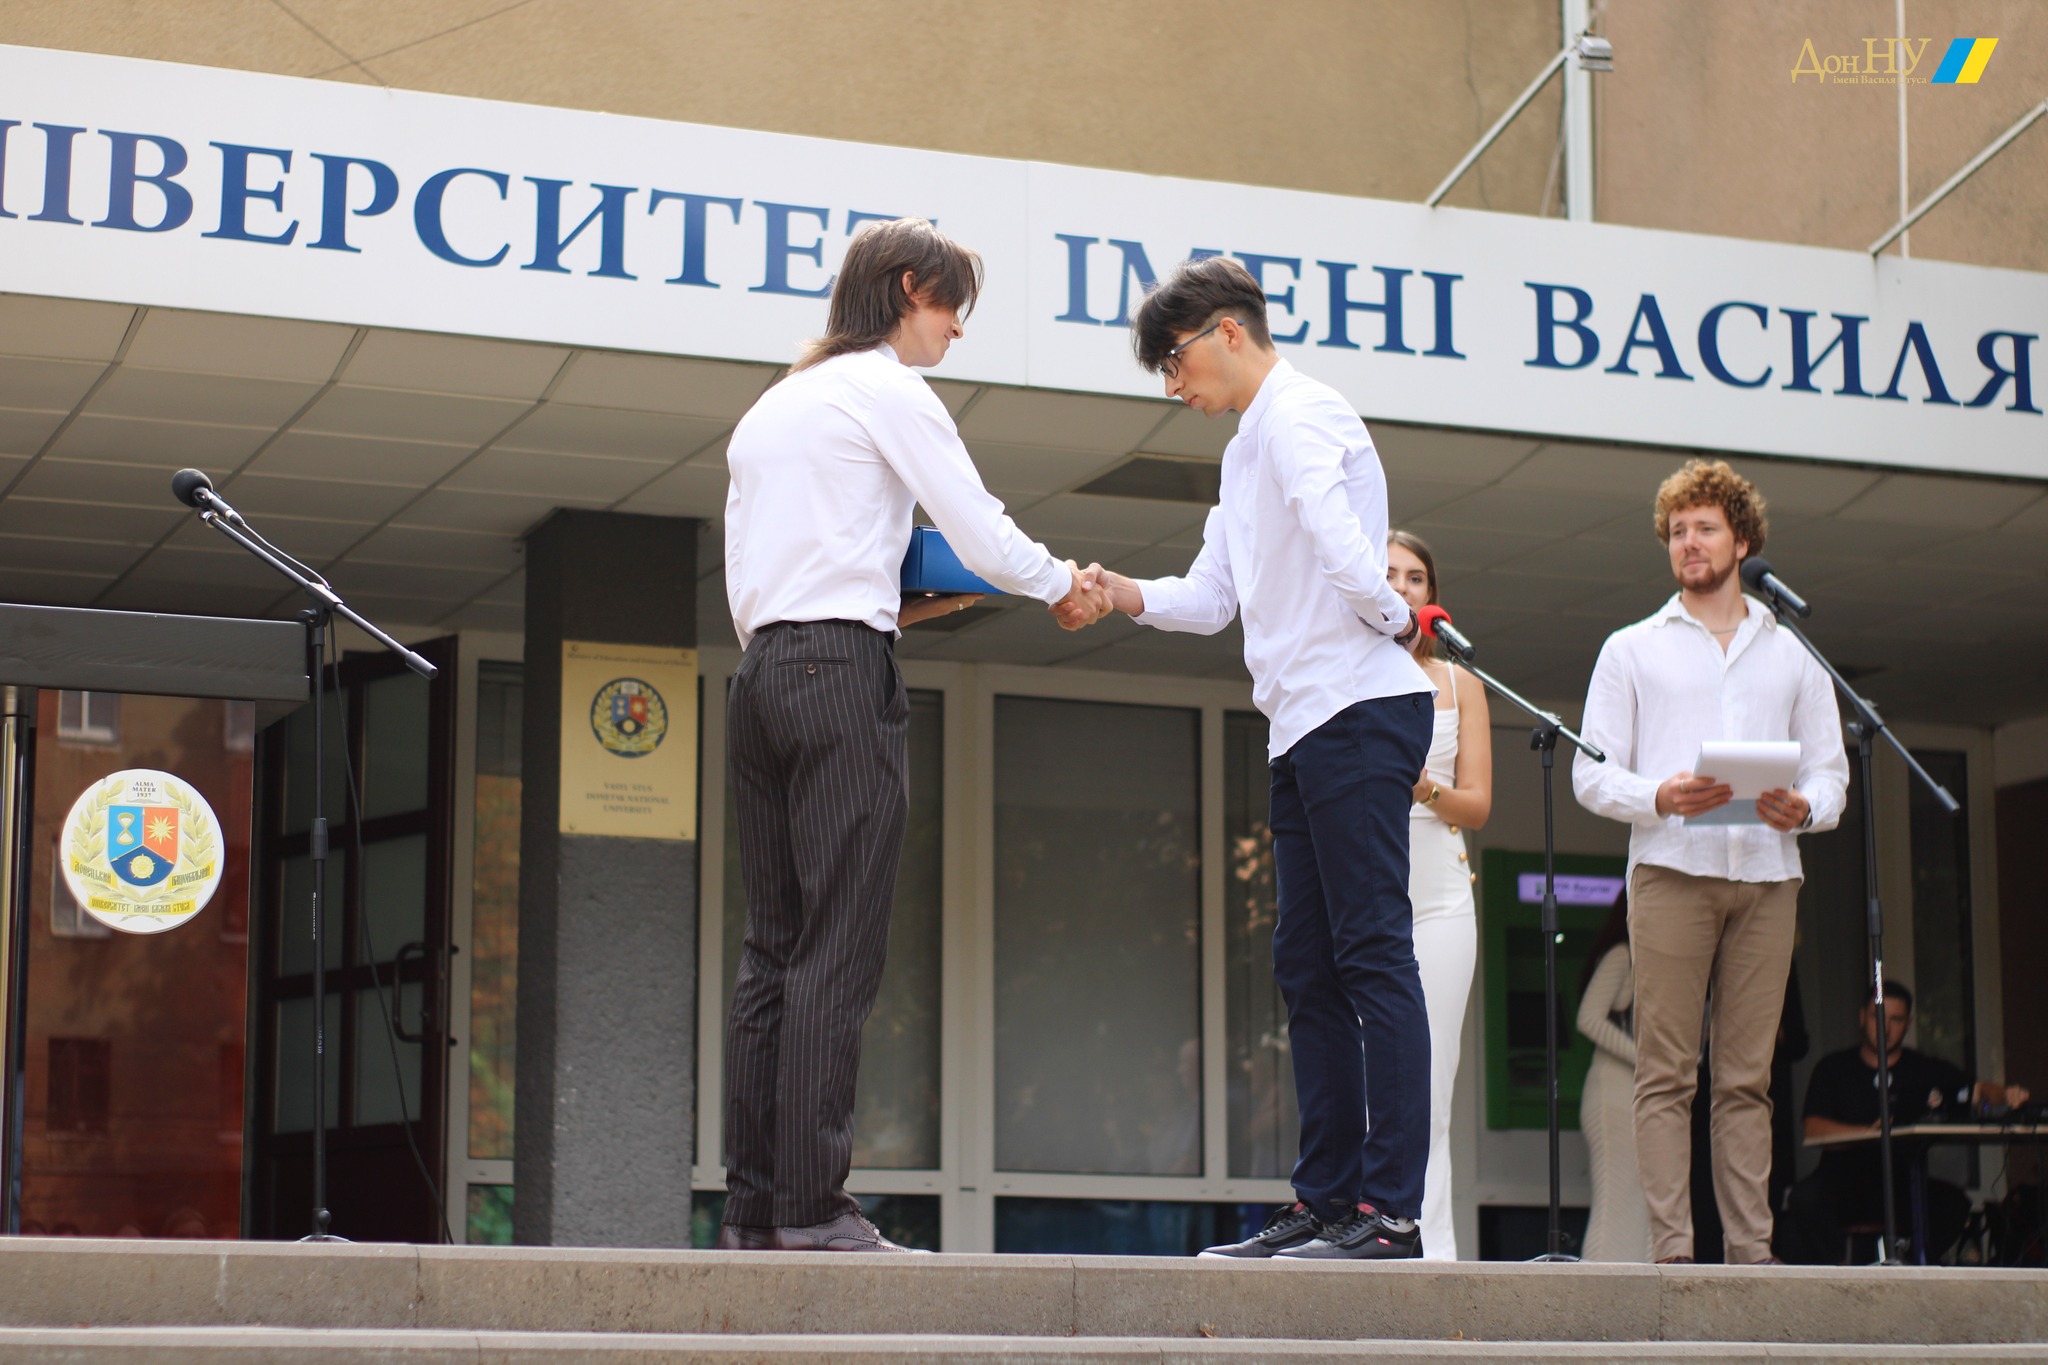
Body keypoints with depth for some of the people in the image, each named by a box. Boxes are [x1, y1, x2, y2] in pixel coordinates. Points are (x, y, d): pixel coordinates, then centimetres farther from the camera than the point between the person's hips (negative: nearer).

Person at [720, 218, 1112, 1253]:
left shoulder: (770, 407, 25)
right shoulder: (887, 390, 1)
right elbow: (981, 532, -3)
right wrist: (1067, 586, 14)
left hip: (759, 675, 8)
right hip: (841, 673, -8)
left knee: (772, 949, 5)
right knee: (839, 952, -11)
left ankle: (750, 1205, 1)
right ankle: (813, 1207, -15)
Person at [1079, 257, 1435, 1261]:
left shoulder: (1300, 415, -8)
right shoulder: (1246, 450, 23)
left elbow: (1343, 551, -23)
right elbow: (1209, 599, 20)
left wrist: (1395, 623, -6)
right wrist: (1122, 594, 3)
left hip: (1356, 709, -10)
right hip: (1306, 728, 10)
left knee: (1372, 953, -11)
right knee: (1307, 969, 8)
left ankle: (1392, 1208, -12)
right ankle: (1325, 1201, 11)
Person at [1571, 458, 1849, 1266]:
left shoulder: (1791, 654, 21)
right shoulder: (1632, 650, 15)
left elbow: (1829, 770, 16)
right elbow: (1592, 775, 7)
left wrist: (1803, 808, -8)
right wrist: (1660, 796, -13)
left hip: (1766, 875, 2)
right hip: (1671, 873, -2)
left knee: (1747, 1077, -1)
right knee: (1666, 1072, -8)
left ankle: (1751, 1248, -2)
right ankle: (1671, 1246, -10)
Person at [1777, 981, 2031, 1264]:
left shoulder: (1927, 1070, 13)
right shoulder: (1833, 1069, 7)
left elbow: (1977, 1091, 5)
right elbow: (1813, 1130, -5)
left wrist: (2006, 1094, -20)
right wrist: (1868, 1132, -22)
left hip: (1904, 1185, 2)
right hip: (1843, 1179, -1)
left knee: (1954, 1203, -28)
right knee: (1806, 1198, -33)